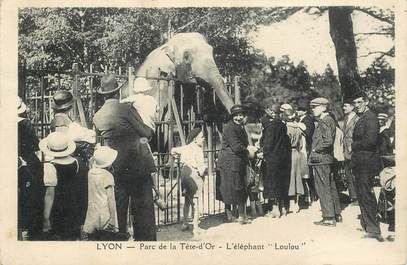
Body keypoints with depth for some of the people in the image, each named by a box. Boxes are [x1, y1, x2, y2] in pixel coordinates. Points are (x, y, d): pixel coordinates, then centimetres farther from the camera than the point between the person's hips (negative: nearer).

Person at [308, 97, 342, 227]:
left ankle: (329, 218, -1)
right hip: (327, 159, 10)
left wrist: (315, 150, -14)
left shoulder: (324, 121, -15)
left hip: (320, 159, -10)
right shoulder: (328, 120, 15)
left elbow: (328, 141, -25)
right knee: (330, 187, 15)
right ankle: (336, 214, 23)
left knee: (323, 188, -5)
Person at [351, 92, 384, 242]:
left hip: (366, 161, -10)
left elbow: (370, 140, -23)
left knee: (365, 195, -8)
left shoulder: (370, 118, -13)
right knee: (362, 194, 17)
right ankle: (367, 223, 30)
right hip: (360, 162, 10)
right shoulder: (361, 118, 18)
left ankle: (373, 229, -3)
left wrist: (354, 145, -10)